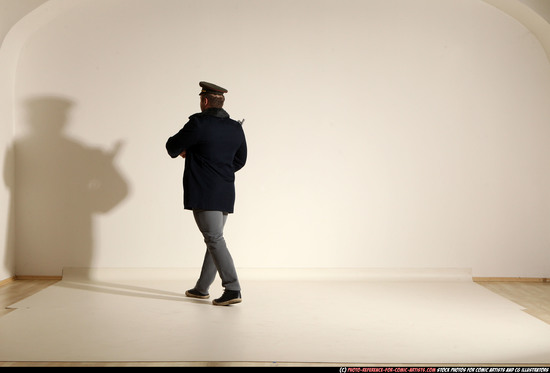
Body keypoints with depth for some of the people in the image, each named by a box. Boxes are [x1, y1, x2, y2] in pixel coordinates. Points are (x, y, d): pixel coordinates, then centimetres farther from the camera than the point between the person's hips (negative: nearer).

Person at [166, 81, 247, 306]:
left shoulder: (199, 123, -11)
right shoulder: (236, 128, 8)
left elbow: (173, 147, 0)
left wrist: (182, 151, 22)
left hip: (203, 193, -7)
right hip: (225, 194, 7)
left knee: (215, 239, -7)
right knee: (214, 238, 14)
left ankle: (232, 290, -11)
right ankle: (201, 288, 26)